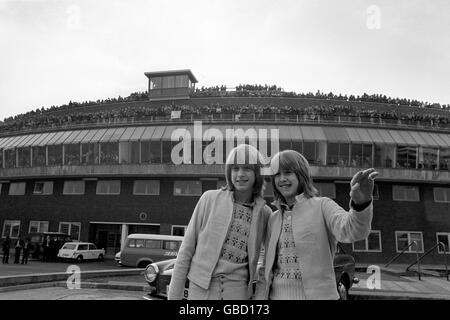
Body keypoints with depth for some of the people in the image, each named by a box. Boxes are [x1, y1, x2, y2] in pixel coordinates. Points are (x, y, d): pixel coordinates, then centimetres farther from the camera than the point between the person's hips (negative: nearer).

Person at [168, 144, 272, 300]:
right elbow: (187, 248, 0)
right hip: (201, 288, -1)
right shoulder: (210, 198, -2)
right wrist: (174, 294, 0)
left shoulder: (264, 213, 2)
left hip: (238, 291, 1)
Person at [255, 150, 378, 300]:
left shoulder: (322, 206, -5)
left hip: (316, 294, -4)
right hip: (278, 295, 4)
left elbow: (352, 231, -24)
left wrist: (361, 202, -43)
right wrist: (260, 296, 6)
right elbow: (268, 267, 12)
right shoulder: (274, 218, 9)